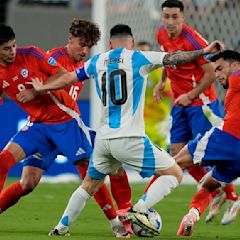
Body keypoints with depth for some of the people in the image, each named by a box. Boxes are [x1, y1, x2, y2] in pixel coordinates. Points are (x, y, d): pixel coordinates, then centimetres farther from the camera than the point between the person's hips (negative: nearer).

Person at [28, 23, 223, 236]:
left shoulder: (97, 61, 13)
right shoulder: (138, 58, -1)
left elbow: (69, 77, 26)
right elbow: (174, 58, -10)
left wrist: (42, 87, 42)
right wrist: (204, 51, -6)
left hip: (103, 138, 6)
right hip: (130, 139, -6)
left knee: (89, 185, 26)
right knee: (174, 174, 1)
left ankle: (61, 227, 23)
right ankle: (139, 210, -17)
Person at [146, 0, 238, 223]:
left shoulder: (193, 40, -21)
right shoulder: (161, 34, 1)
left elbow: (211, 74, -18)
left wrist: (191, 95, -20)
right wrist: (162, 82, 12)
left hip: (199, 102, -8)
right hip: (179, 103, 8)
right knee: (177, 153, 5)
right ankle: (216, 194, 18)